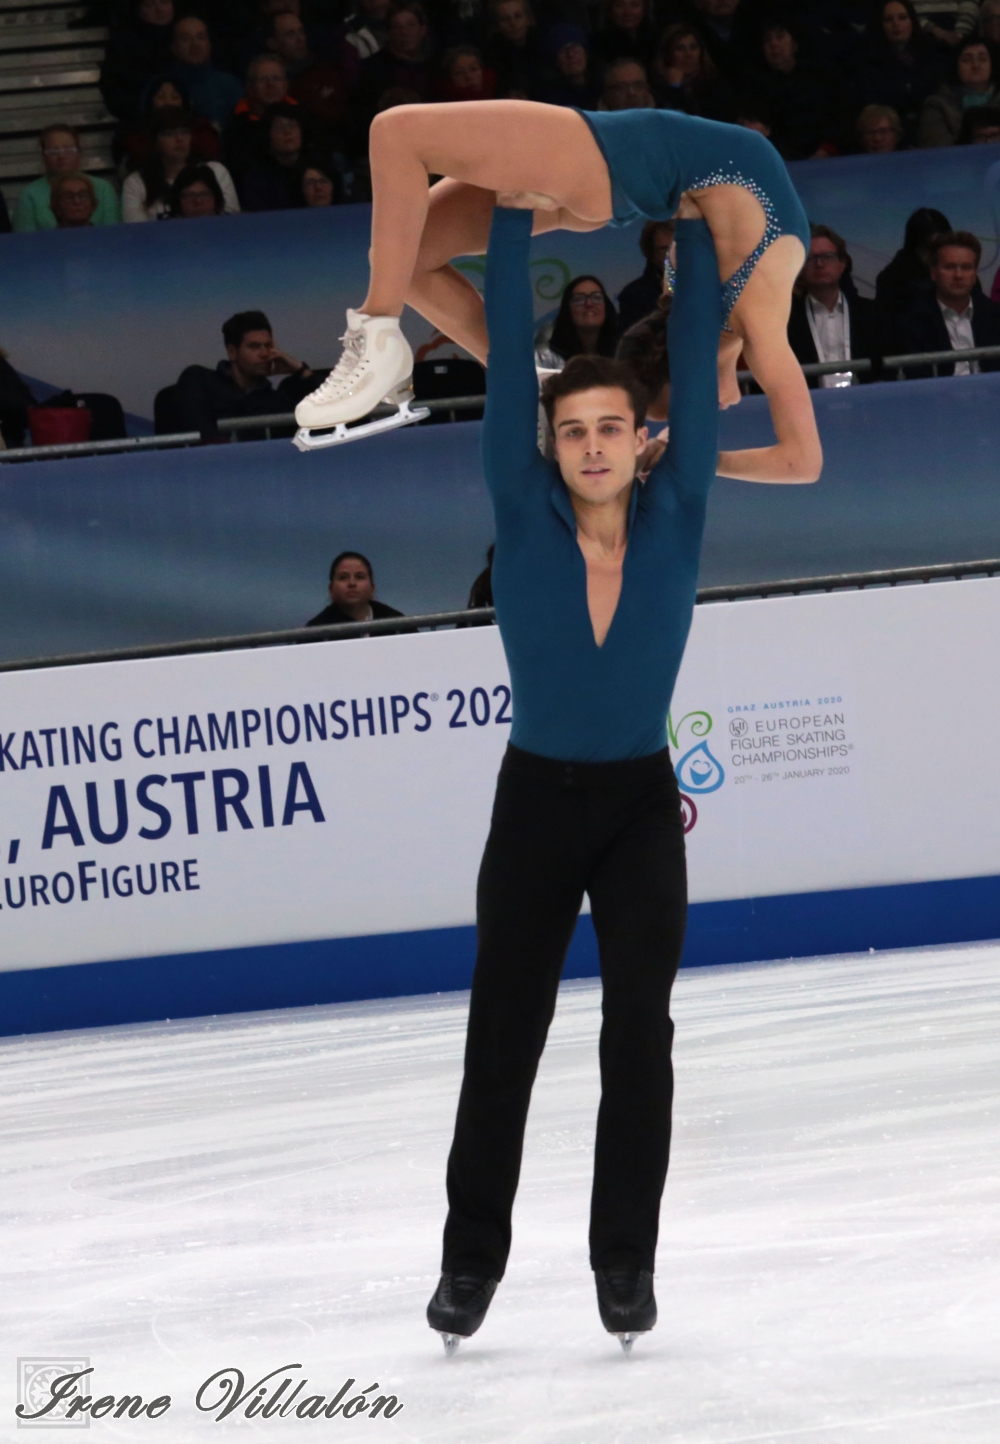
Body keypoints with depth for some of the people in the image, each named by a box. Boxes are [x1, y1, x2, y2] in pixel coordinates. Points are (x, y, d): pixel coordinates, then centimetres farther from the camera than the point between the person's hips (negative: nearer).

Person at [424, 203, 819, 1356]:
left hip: (643, 807, 0)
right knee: (501, 1036, 6)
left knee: (639, 1033, -4)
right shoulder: (523, 515, -11)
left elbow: (697, 353, -9)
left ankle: (626, 1261, 5)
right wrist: (512, 213, -11)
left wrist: (693, 214, -8)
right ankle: (471, 1256, 19)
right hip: (535, 803, 0)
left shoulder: (674, 516, -9)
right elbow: (507, 354, -12)